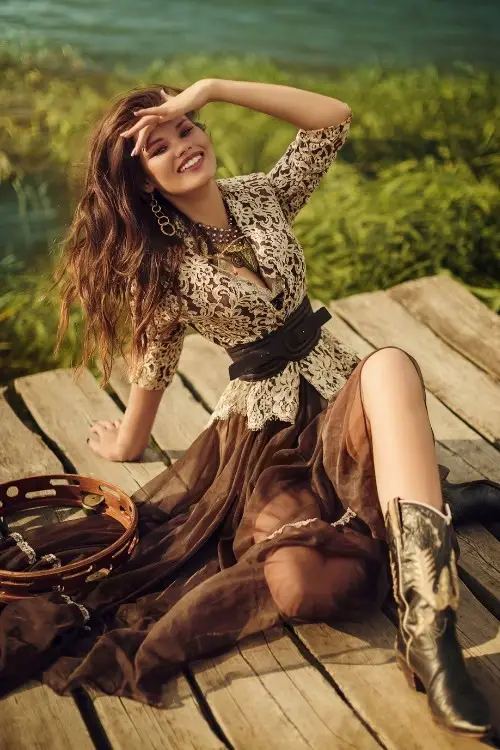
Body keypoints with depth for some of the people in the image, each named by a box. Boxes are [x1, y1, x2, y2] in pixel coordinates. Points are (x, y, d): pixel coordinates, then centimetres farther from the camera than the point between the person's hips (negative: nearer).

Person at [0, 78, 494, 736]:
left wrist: (210, 88, -8)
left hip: (339, 387, 4)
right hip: (263, 428, -4)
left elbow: (336, 119, -5)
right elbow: (154, 367, 9)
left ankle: (427, 628, -41)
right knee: (299, 585, -35)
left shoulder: (262, 195, 6)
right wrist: (127, 445, 19)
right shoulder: (157, 260, -2)